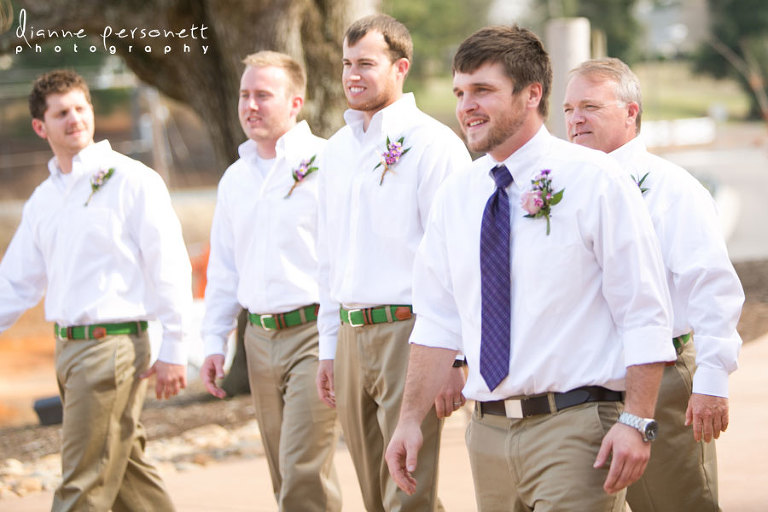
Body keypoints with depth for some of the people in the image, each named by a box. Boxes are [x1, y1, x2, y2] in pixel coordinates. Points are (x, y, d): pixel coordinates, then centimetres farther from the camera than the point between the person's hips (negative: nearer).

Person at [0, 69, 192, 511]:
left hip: (113, 345, -7)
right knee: (128, 474, 13)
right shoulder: (43, 198, 14)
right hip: (69, 345, 7)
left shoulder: (133, 180, -7)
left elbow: (170, 267, -9)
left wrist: (173, 350, -12)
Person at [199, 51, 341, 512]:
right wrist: (215, 342, 16)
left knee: (305, 473, -13)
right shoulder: (234, 179, 15)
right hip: (260, 337, 7)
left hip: (315, 333, -7)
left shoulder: (324, 164, -7)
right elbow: (224, 270, 22)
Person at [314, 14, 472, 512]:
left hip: (410, 334, -7)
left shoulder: (431, 143, -8)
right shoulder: (338, 149, 15)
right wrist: (329, 348, 18)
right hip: (353, 337, 7)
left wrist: (453, 358, -16)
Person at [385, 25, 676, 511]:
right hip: (489, 431, 6)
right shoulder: (455, 195, 11)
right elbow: (437, 320, 14)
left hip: (575, 431, -5)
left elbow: (644, 315, -9)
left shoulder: (596, 181, -6)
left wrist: (637, 422, -17)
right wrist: (411, 419, 6)